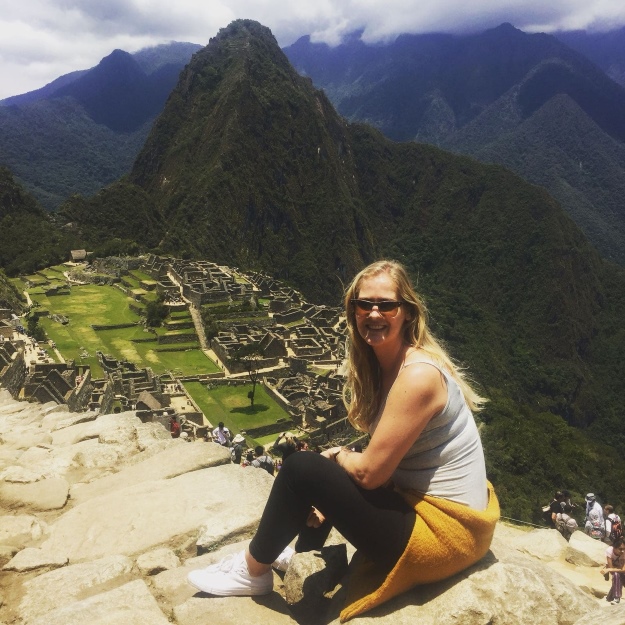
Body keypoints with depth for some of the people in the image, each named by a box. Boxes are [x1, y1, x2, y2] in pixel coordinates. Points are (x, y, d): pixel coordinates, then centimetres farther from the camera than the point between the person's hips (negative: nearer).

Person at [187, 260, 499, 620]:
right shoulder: (385, 363, 3)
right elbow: (383, 456, 8)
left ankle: (252, 572, 12)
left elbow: (370, 472, -22)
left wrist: (337, 456, -1)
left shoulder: (418, 375, -25)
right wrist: (330, 497, -2)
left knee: (302, 469, -12)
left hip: (444, 530, -9)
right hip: (419, 497, 9)